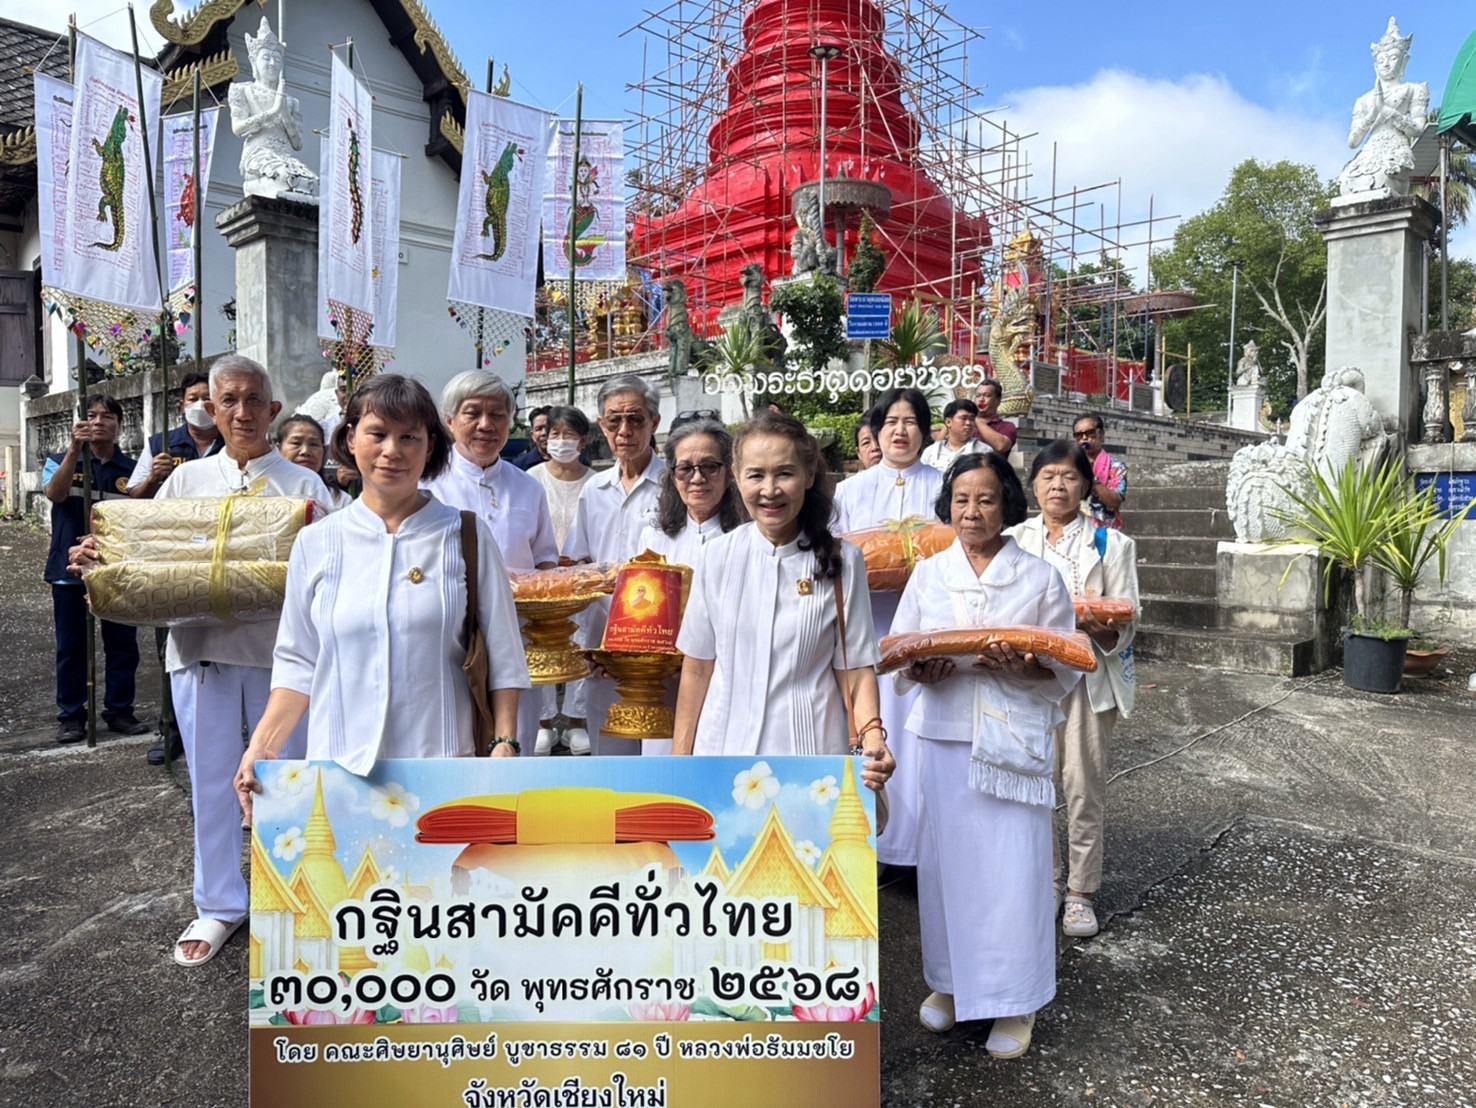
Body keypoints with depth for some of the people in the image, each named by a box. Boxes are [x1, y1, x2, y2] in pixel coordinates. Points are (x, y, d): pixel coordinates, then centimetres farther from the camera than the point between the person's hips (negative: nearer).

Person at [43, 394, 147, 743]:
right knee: (71, 647, 6)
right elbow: (55, 493, -18)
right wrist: (75, 448, -27)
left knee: (123, 644, 5)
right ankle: (72, 716, 15)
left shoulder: (130, 469, 4)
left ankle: (120, 711, 17)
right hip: (70, 569, -1)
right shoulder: (62, 460, 2)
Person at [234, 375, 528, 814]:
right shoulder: (315, 543, 7)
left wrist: (504, 744, -6)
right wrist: (262, 746, -1)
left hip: (446, 763, -1)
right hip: (339, 765, 2)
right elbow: (297, 662, 10)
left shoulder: (467, 536, 1)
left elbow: (503, 657, 1)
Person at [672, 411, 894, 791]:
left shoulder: (841, 561, -4)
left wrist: (871, 735, -18)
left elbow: (855, 667, -2)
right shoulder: (718, 556, -1)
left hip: (811, 750, -1)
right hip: (723, 748, 1)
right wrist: (679, 759, 5)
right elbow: (697, 669, 4)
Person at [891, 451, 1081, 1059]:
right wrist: (923, 671, -13)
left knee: (1013, 866, -1)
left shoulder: (1040, 578, 1)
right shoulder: (928, 574, 8)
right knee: (945, 858, 8)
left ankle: (1014, 1001, 17)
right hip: (943, 735, 2)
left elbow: (1067, 670, 2)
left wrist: (1022, 667, -18)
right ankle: (950, 981, 27)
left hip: (1012, 740, -2)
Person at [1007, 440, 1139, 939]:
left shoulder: (1110, 544, 2)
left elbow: (1121, 631, -3)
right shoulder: (1012, 540, 7)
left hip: (1087, 677, -2)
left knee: (1083, 787, 3)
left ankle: (1081, 891, 17)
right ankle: (1045, 880, 24)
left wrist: (1094, 623, -24)